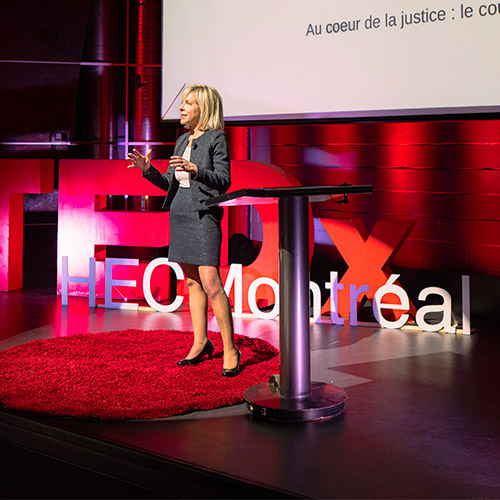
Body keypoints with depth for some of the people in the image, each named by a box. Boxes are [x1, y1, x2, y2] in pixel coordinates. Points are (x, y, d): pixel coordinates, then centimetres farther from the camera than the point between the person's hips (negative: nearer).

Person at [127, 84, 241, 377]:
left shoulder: (217, 138, -5)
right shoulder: (182, 141, 16)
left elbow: (224, 181, -12)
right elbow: (169, 183, 17)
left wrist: (195, 169, -26)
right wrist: (148, 169, 1)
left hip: (204, 214, -8)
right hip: (179, 213, 8)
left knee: (211, 284, -13)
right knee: (192, 282, 11)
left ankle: (230, 350, -7)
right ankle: (201, 343, 20)